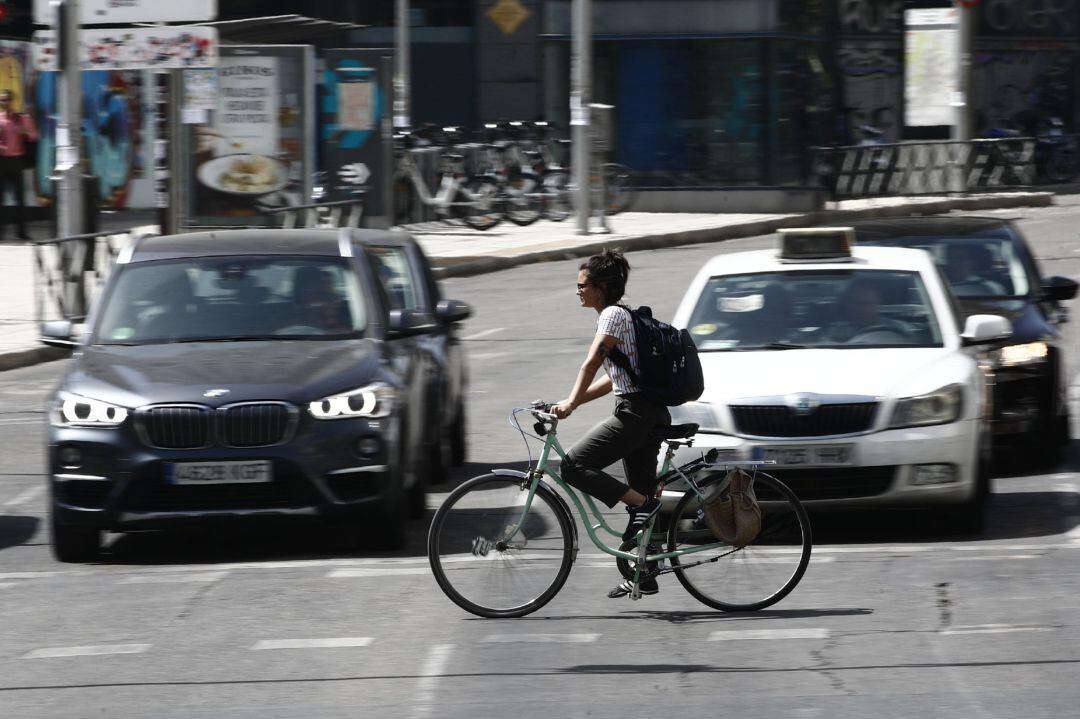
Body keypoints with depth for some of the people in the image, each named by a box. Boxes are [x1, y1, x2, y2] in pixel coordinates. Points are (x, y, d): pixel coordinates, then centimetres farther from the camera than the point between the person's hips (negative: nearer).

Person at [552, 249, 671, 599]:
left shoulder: (613, 315, -8)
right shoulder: (622, 315, 21)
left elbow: (592, 363, -18)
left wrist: (571, 403, -23)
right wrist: (573, 402, 17)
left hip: (634, 413, -10)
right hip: (651, 413, 10)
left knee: (574, 466, -14)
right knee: (640, 493, 12)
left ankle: (644, 504, -15)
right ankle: (644, 577, 15)